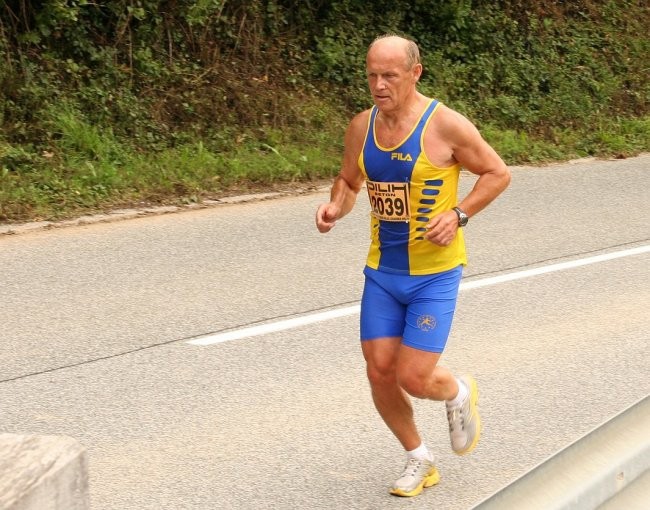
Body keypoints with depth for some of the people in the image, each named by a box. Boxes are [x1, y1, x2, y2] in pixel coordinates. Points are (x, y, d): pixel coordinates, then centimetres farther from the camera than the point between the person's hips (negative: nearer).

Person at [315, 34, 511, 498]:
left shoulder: (445, 125, -15)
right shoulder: (361, 128, 1)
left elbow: (498, 173, -5)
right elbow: (348, 181, 17)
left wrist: (458, 215, -18)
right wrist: (336, 207, -5)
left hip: (434, 273, -5)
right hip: (382, 270, 5)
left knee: (414, 378, -9)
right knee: (380, 373, 3)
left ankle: (459, 394, 28)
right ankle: (419, 461, 25)